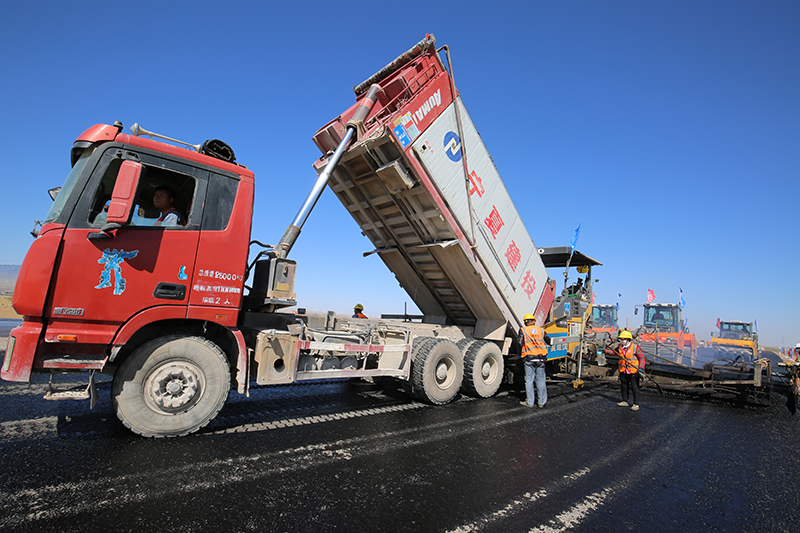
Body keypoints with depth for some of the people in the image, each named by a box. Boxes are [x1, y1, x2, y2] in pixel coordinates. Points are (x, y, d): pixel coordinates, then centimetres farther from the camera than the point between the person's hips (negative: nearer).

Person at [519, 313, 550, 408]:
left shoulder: (523, 330, 1)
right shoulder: (541, 330, 11)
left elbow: (520, 343, -7)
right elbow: (549, 341, 11)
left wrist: (520, 353, 9)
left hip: (529, 359, -3)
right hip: (541, 358, 3)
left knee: (529, 381, 3)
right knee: (540, 380, 10)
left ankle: (529, 402, 8)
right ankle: (541, 402, 17)